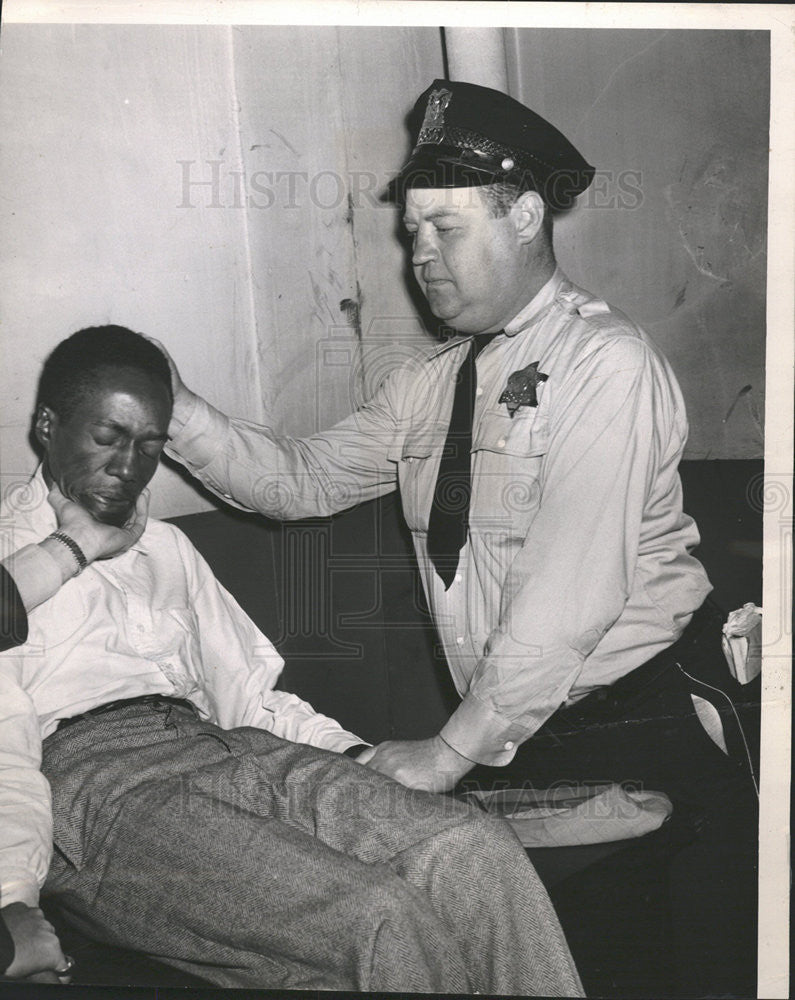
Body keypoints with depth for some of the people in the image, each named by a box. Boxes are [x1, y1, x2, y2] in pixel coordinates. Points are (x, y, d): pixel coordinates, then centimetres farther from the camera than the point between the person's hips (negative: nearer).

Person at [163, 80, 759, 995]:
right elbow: (302, 480, 10)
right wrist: (179, 414, -6)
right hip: (512, 735, 6)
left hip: (638, 730, -6)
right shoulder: (424, 385, 9)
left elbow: (569, 592, -21)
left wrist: (451, 752, -18)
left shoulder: (603, 362, -15)